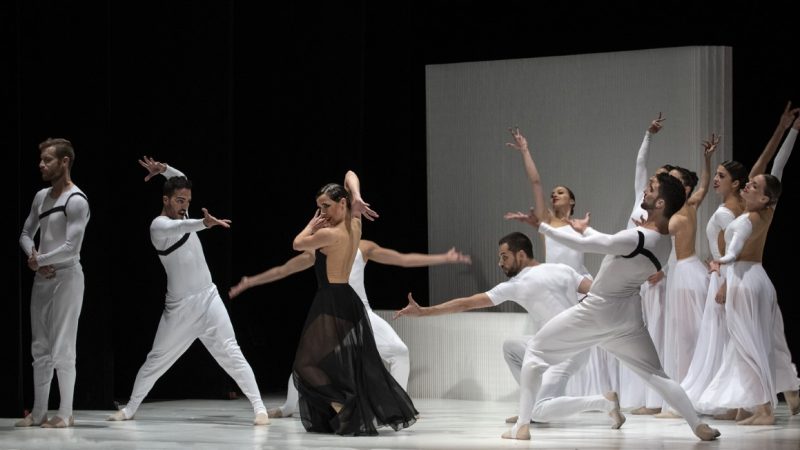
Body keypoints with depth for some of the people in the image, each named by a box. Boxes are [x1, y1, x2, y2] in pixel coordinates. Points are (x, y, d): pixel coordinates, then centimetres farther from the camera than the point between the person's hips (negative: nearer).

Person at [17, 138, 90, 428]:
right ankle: (38, 413, 13)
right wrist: (33, 256, -3)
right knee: (40, 349, 9)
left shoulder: (76, 201, -13)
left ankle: (65, 414, -2)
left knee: (62, 349, -7)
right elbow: (26, 234, 18)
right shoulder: (41, 197, 12)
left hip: (65, 277, -8)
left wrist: (39, 260, -8)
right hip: (42, 278, 8)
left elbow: (71, 248, -20)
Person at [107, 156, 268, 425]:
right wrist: (206, 224, -56)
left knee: (230, 354, -7)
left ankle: (258, 407, -11)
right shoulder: (159, 225, -12)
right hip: (179, 307, -4)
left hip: (208, 298, 4)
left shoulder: (181, 216, 9)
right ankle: (131, 409, 21)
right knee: (156, 360, 8)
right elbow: (181, 228, -35)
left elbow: (182, 181, 21)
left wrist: (164, 170, 0)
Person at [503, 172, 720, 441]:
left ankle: (522, 426, 1)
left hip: (595, 313, -6)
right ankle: (699, 427, 2)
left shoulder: (636, 239, -28)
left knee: (536, 351, 7)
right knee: (656, 375, 14)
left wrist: (539, 226, -18)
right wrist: (585, 229, 26)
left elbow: (582, 245, -24)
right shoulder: (665, 241, -3)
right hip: (626, 318, 6)